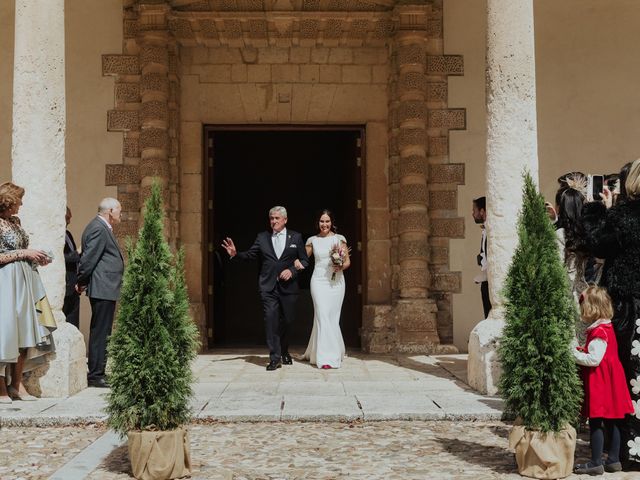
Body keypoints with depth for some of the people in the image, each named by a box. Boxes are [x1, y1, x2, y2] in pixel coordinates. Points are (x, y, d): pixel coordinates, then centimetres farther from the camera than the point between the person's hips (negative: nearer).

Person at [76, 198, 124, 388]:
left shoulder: (102, 228, 19)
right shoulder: (98, 229, -15)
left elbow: (87, 258, 20)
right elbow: (88, 258, -17)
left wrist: (82, 282, 15)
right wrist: (82, 283, -7)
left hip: (104, 289, 11)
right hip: (103, 289, -11)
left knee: (101, 333, 14)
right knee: (100, 333, -7)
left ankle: (97, 373, 21)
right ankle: (95, 376, -4)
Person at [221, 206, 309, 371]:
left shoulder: (296, 237, 7)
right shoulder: (262, 237, 9)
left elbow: (305, 260, 5)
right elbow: (250, 255, 5)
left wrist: (292, 270, -10)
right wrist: (236, 254, -12)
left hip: (288, 287, 0)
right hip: (268, 287, 0)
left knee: (287, 321, 10)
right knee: (271, 320, -9)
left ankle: (284, 352, 32)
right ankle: (275, 357, -7)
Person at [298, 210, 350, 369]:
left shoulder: (339, 239, 6)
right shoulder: (313, 240, 7)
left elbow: (347, 261, 7)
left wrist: (341, 266, -14)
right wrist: (298, 262, -9)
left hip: (336, 281, 1)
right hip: (319, 281, -1)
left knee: (332, 318, 4)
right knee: (323, 316, -10)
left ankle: (314, 352, 22)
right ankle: (327, 357, -10)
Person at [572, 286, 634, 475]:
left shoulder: (598, 332, -18)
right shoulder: (607, 327, 12)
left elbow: (594, 359, -22)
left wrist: (574, 354, -13)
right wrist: (582, 350, 7)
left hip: (599, 382, -10)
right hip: (610, 381, 10)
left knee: (596, 422, -5)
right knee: (611, 422, 13)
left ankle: (596, 463, -1)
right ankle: (613, 460, 20)